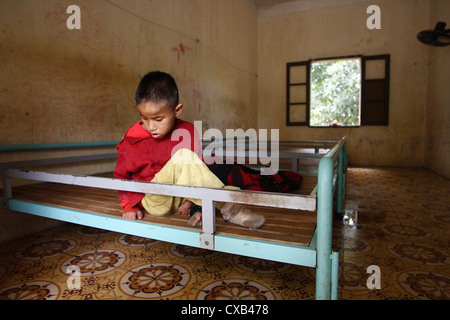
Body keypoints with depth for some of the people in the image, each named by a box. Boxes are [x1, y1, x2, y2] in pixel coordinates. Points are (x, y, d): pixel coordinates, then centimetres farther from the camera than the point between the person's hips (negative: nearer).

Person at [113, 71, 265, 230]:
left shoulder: (187, 132, -6)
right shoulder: (132, 140, -8)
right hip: (154, 201, -4)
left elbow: (198, 165, -2)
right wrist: (131, 206, -5)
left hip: (179, 197, 4)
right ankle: (227, 208, -30)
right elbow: (122, 175, 4)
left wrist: (190, 200, -12)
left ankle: (196, 208, -15)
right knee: (183, 156, -29)